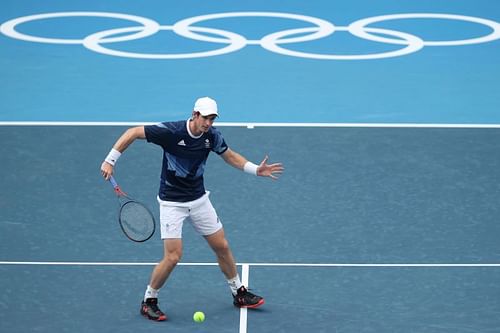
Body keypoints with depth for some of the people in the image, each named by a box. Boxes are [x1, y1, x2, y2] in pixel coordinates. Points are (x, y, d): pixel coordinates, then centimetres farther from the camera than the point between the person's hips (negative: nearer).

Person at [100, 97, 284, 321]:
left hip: (199, 199, 5)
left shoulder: (212, 136, -8)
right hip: (171, 202, -5)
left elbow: (231, 156, 11)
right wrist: (110, 161, -20)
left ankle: (239, 294, 30)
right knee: (173, 256, -13)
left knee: (222, 246, 11)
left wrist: (256, 170, -3)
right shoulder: (170, 131, -24)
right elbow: (133, 132, -17)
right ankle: (148, 301, 7)